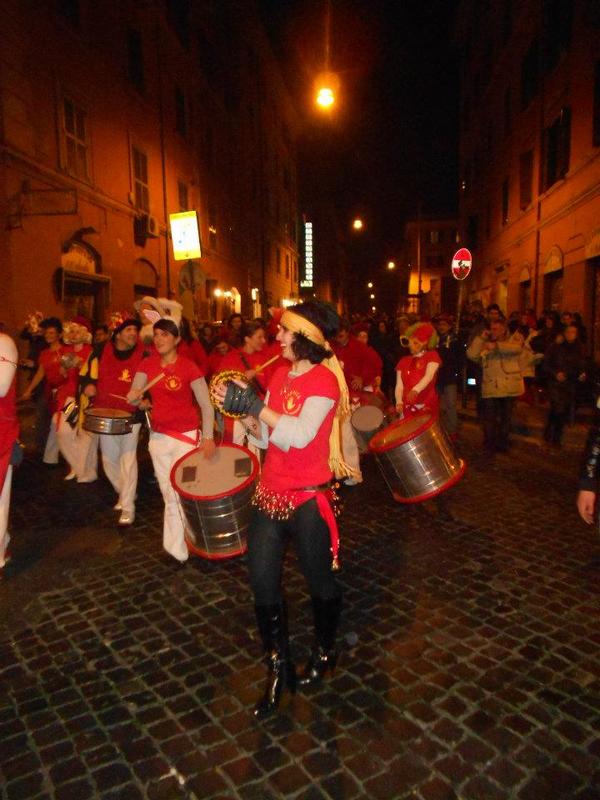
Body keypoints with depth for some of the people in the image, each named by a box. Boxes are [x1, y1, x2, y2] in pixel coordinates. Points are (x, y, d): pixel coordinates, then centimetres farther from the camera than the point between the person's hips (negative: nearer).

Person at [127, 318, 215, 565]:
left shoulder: (188, 367, -11)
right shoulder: (148, 364, 3)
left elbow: (206, 405, -12)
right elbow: (133, 395, 2)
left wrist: (208, 437, -21)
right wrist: (136, 399, -22)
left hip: (186, 436, -5)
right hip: (158, 436, 5)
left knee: (182, 494, -4)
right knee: (168, 496, 13)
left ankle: (177, 548, 15)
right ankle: (175, 546, 26)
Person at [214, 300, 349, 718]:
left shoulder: (324, 380, -14)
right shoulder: (281, 374, 8)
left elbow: (299, 435, -27)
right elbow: (266, 434, 8)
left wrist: (254, 404, -24)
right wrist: (241, 407, -7)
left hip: (309, 499, -6)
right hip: (271, 493, 7)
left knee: (320, 581, 13)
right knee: (263, 581, 8)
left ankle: (326, 649, 41)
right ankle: (279, 667, 28)